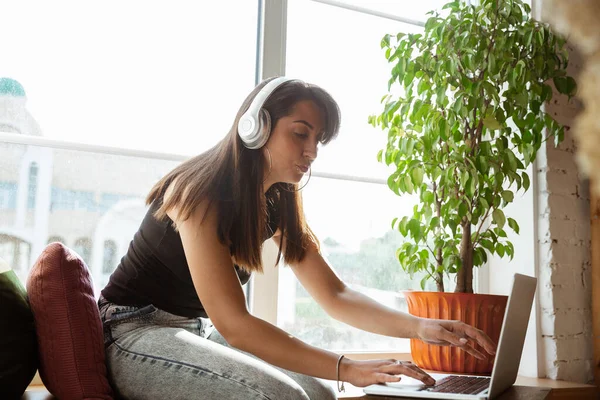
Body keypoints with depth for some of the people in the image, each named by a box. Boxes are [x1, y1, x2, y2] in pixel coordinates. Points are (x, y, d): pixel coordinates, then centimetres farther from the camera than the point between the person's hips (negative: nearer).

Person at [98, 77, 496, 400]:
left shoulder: (278, 205, 2)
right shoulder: (201, 193, -23)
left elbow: (335, 295, -2)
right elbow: (234, 324, -30)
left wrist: (420, 326, -18)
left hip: (198, 332, 8)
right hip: (136, 334, -7)